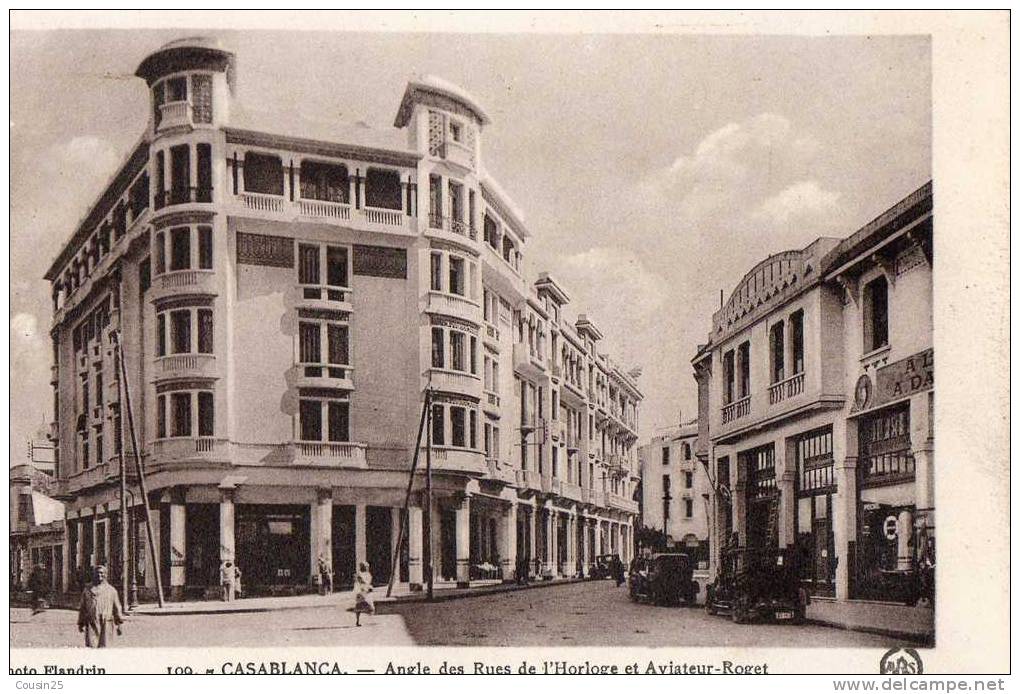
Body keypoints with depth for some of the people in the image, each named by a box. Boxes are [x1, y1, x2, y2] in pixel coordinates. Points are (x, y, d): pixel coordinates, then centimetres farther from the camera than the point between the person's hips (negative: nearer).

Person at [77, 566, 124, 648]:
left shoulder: (111, 590, 11)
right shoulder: (87, 590, 13)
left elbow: (117, 608, 10)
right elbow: (82, 608, 17)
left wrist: (119, 624, 5)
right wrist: (81, 624, 15)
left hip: (106, 623, 0)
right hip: (91, 623, 0)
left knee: (103, 647, -1)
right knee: (90, 647, -11)